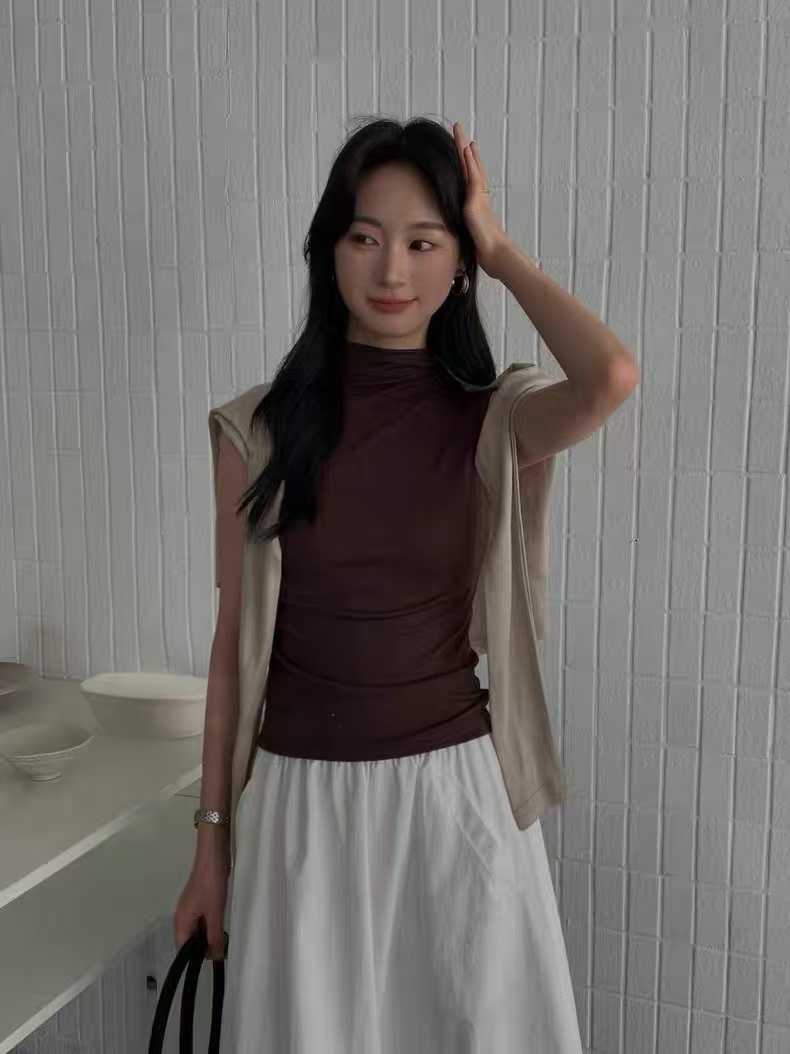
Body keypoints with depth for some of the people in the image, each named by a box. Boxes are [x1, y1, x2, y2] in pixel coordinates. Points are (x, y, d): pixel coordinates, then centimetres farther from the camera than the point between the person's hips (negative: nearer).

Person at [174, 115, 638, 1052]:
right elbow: (233, 640, 1)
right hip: (303, 801, 1)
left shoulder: (486, 423, -4)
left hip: (454, 790, 0)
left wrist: (502, 254, -11)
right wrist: (212, 835, 5)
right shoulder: (262, 429, -4)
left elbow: (611, 377, -27)